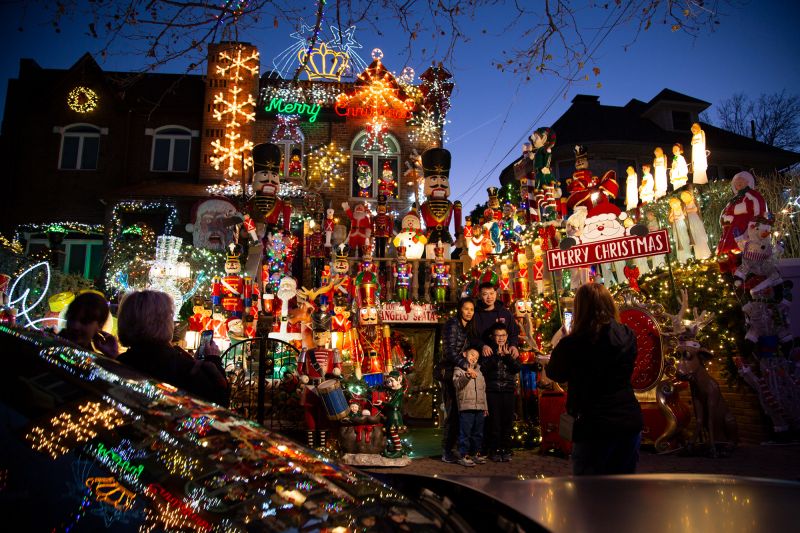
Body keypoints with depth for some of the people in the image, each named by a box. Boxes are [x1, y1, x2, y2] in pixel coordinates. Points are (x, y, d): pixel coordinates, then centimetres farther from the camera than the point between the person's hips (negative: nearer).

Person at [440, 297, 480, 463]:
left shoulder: (469, 328, 15)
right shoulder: (452, 325, -10)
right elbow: (450, 351, -19)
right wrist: (466, 366, -25)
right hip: (450, 371, -7)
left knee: (460, 412, 5)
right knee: (452, 411, -6)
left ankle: (450, 448, 14)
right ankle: (446, 452, 2)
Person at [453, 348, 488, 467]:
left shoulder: (479, 372, 23)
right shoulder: (459, 370, 3)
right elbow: (457, 384, -15)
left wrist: (485, 407, 22)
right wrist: (467, 375, -31)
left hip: (479, 408, 6)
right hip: (466, 407, -6)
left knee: (478, 433, 11)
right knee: (465, 433, -7)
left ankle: (475, 453, 22)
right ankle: (464, 456, -1)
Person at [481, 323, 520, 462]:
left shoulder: (512, 351, 9)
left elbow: (517, 368, -3)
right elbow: (484, 368, -10)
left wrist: (507, 356, -15)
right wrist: (497, 355, -16)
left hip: (508, 390, 2)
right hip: (492, 390, -2)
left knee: (508, 421, 3)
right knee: (494, 421, -3)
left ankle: (506, 450, 14)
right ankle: (494, 450, 8)